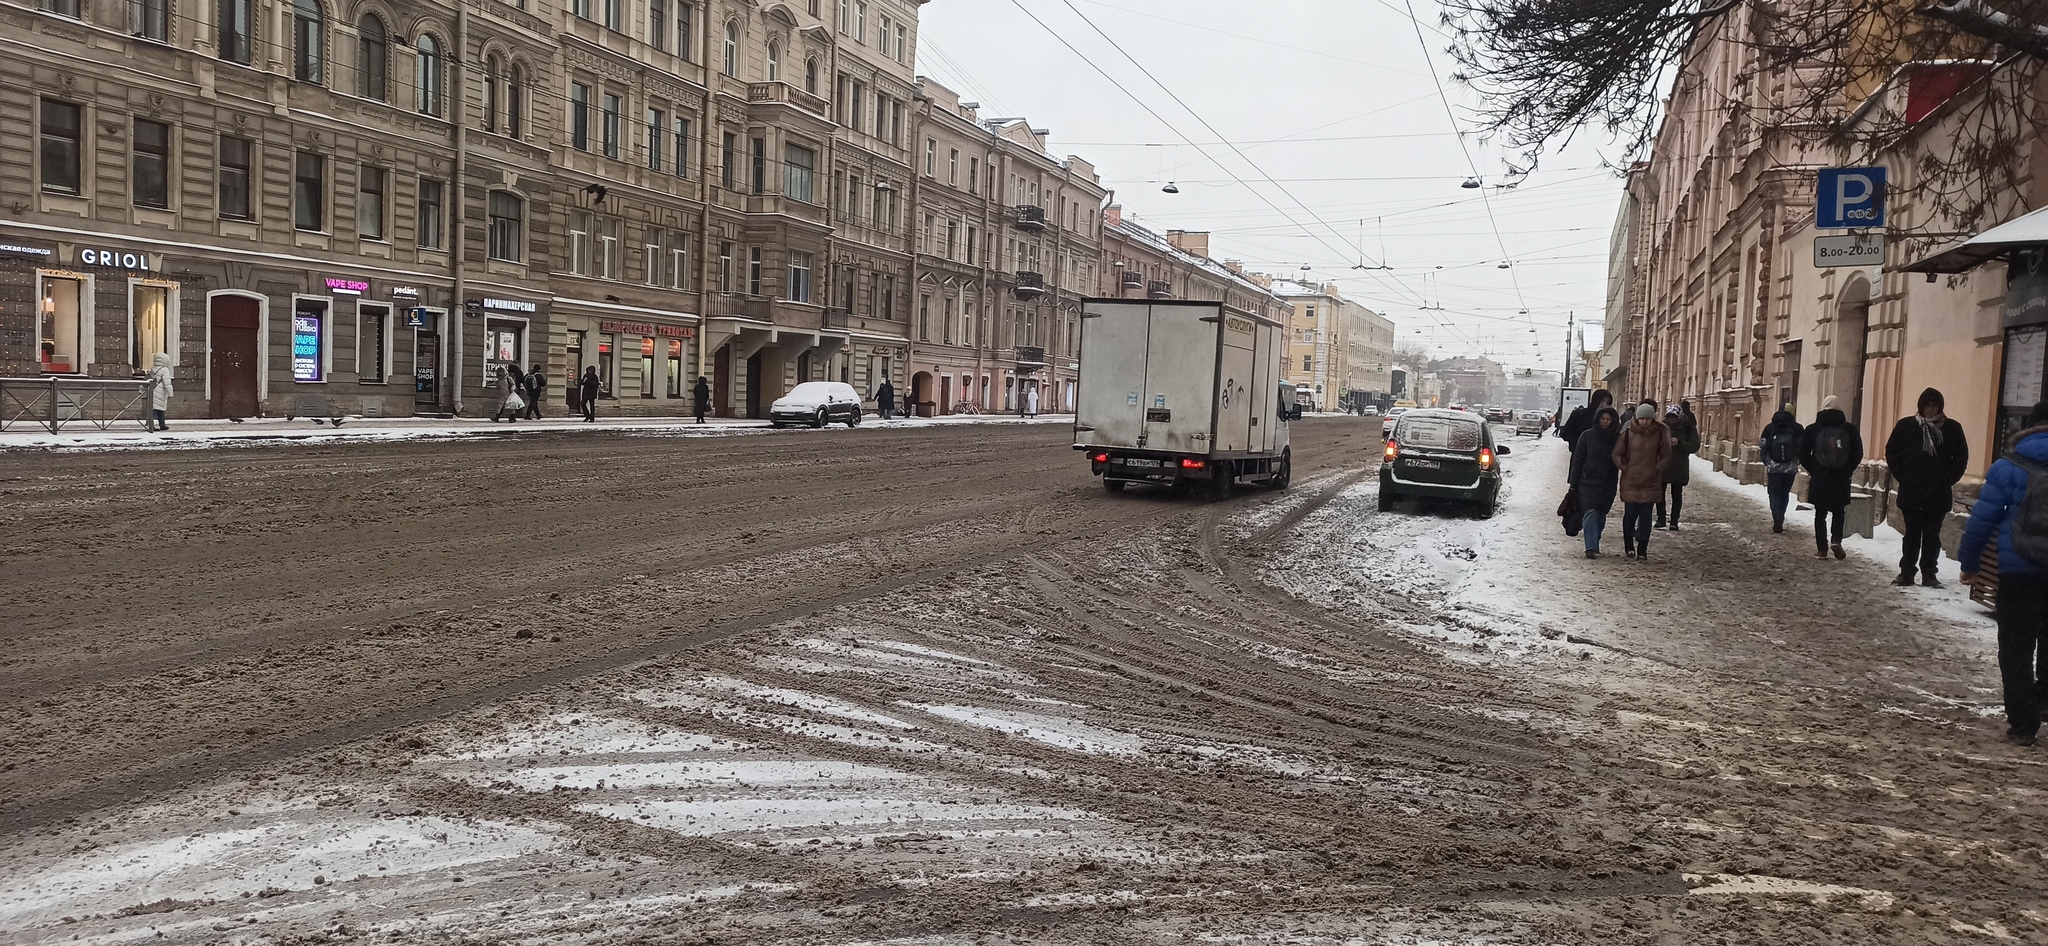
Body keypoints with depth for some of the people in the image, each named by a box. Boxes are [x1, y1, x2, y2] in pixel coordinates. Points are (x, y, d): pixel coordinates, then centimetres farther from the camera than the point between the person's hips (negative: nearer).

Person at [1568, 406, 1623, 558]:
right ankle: (1591, 547, -19)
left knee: (1601, 515, 7)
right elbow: (1578, 459, 2)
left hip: (1608, 484, 2)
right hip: (1588, 482, -2)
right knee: (1591, 512, -13)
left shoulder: (1617, 438, 4)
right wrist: (1574, 483, 0)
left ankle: (1594, 545, 19)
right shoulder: (1588, 436, 0)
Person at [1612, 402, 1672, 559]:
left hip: (1651, 483, 1)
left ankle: (1642, 550, 9)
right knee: (1630, 515, 2)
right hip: (1630, 482, -1)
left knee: (1645, 517, 1)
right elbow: (1617, 454, 4)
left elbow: (1666, 456, 7)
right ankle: (1629, 547, 20)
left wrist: (1656, 470, -2)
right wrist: (1624, 468, -4)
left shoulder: (1660, 433, -1)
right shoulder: (1628, 433, -3)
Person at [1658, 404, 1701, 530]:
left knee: (1677, 494, 6)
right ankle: (1661, 519, 11)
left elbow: (1695, 447, -8)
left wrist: (1679, 443, -21)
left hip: (1679, 467, -1)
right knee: (1660, 492, 1)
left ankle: (1674, 521, 11)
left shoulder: (1688, 428, -4)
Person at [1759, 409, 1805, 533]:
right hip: (1791, 468, 1)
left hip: (1774, 468, -1)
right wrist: (1797, 462, 13)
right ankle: (1779, 520, 21)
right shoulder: (1798, 429, -4)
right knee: (1785, 494, 17)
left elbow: (1763, 449, -1)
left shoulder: (1769, 429, -4)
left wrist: (1767, 462, 14)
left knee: (1775, 494, 5)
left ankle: (1777, 521, -10)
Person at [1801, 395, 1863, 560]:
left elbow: (1803, 454, -4)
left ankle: (1822, 549, 7)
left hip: (1819, 479, -1)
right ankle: (1836, 539, -7)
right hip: (1842, 480, 1)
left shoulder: (1813, 429, -5)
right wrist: (1847, 471, 12)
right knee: (1838, 512, 16)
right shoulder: (1849, 429, -4)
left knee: (1820, 514, 10)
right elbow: (1858, 454, -2)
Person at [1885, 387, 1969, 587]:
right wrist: (1902, 476, -1)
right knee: (1912, 533, 5)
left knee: (1932, 535, 5)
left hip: (1939, 494, 0)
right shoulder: (1906, 425, 1)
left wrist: (1949, 479, 0)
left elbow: (1961, 457, 8)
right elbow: (1891, 452, 7)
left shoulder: (1952, 428, 3)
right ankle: (1906, 572, 11)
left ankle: (1929, 573, 10)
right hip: (1911, 492, 0)